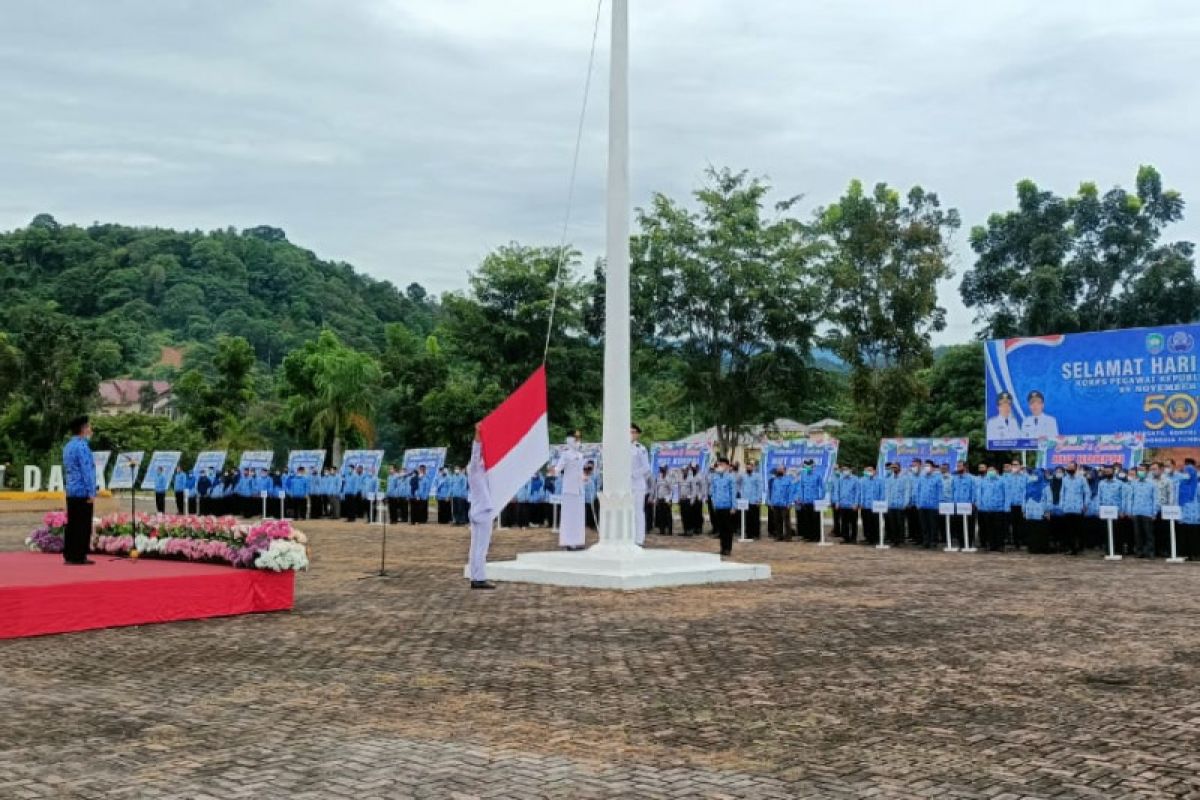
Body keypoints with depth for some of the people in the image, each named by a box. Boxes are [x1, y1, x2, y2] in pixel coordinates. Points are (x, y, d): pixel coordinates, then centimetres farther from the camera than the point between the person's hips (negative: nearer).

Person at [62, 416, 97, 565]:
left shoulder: (68, 446, 14)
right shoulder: (82, 446, -14)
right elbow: (86, 471, -17)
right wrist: (91, 493, -16)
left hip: (71, 491, 9)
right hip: (83, 492, -9)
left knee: (72, 525, 10)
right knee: (83, 525, -4)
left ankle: (69, 555, 12)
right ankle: (79, 556, -2)